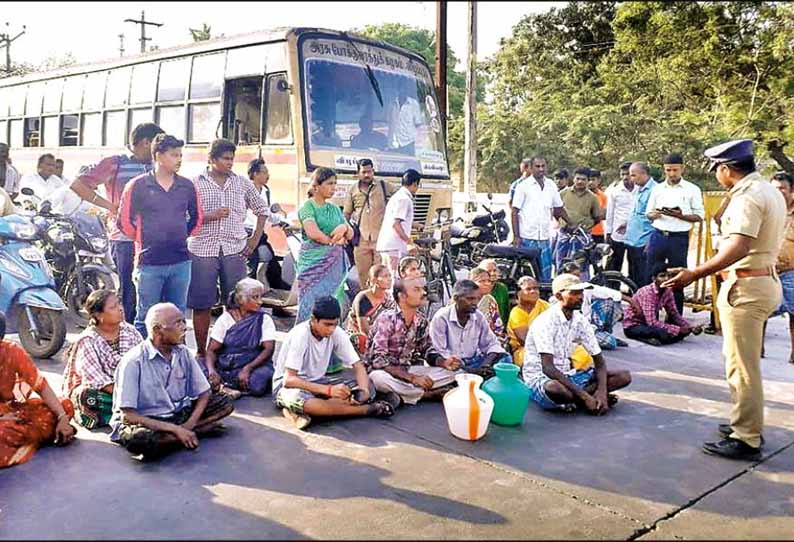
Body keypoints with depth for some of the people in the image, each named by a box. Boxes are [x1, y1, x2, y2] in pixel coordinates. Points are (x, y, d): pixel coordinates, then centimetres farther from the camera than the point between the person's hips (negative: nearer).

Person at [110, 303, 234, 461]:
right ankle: (198, 431, -20)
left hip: (177, 414, 5)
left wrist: (189, 425, -16)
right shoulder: (133, 361, -19)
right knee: (139, 439, -40)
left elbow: (204, 394, 3)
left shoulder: (183, 353, -2)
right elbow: (128, 415, -22)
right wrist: (175, 429, -26)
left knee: (225, 403, -8)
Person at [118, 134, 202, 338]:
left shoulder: (187, 186, 7)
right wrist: (143, 240, 9)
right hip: (149, 263, -4)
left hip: (181, 262, 4)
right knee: (146, 318, 3)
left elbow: (196, 217, 21)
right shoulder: (138, 185, -4)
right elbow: (124, 221, 1)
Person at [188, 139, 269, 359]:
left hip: (234, 250, 2)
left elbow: (262, 209, 18)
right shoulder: (195, 183, 1)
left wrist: (255, 238, 9)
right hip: (202, 249, -2)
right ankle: (201, 351, 16)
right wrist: (210, 216, -15)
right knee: (201, 304, 3)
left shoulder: (242, 183, 9)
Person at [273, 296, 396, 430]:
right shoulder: (300, 335, -26)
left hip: (317, 382, 6)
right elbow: (289, 379, -31)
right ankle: (369, 409, -27)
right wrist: (329, 390, -41)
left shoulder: (337, 333, -11)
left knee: (369, 388, -13)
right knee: (298, 399, -42)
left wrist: (364, 390, -31)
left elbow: (358, 366, -8)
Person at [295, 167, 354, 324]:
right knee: (311, 302, -7)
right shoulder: (308, 207, -2)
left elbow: (350, 235, 14)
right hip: (314, 261, -6)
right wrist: (334, 240, -4)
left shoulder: (334, 209, 17)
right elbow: (313, 233, -17)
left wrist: (345, 227, -9)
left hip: (334, 263, 6)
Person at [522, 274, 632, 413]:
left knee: (624, 376, -4)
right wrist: (584, 396, -31)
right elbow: (548, 368, -28)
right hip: (540, 378, -7)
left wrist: (602, 391, -18)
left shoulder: (580, 321, 2)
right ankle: (582, 399, -12)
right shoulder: (545, 322, -20)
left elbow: (599, 360, 2)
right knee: (554, 388, -43)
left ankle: (573, 399, -14)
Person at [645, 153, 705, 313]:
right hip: (657, 236, 3)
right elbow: (648, 213, 15)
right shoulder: (657, 188, 10)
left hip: (679, 238, -3)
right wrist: (654, 214, -9)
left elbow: (699, 215, -1)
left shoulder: (692, 190, 0)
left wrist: (680, 215, -18)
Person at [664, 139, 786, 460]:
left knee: (741, 365, -4)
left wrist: (694, 274, -36)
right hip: (765, 279, 11)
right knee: (744, 361, 21)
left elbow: (738, 247, -32)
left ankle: (747, 440, 3)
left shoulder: (747, 198, -18)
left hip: (745, 286, -11)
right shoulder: (771, 192, 14)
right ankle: (747, 423, 32)